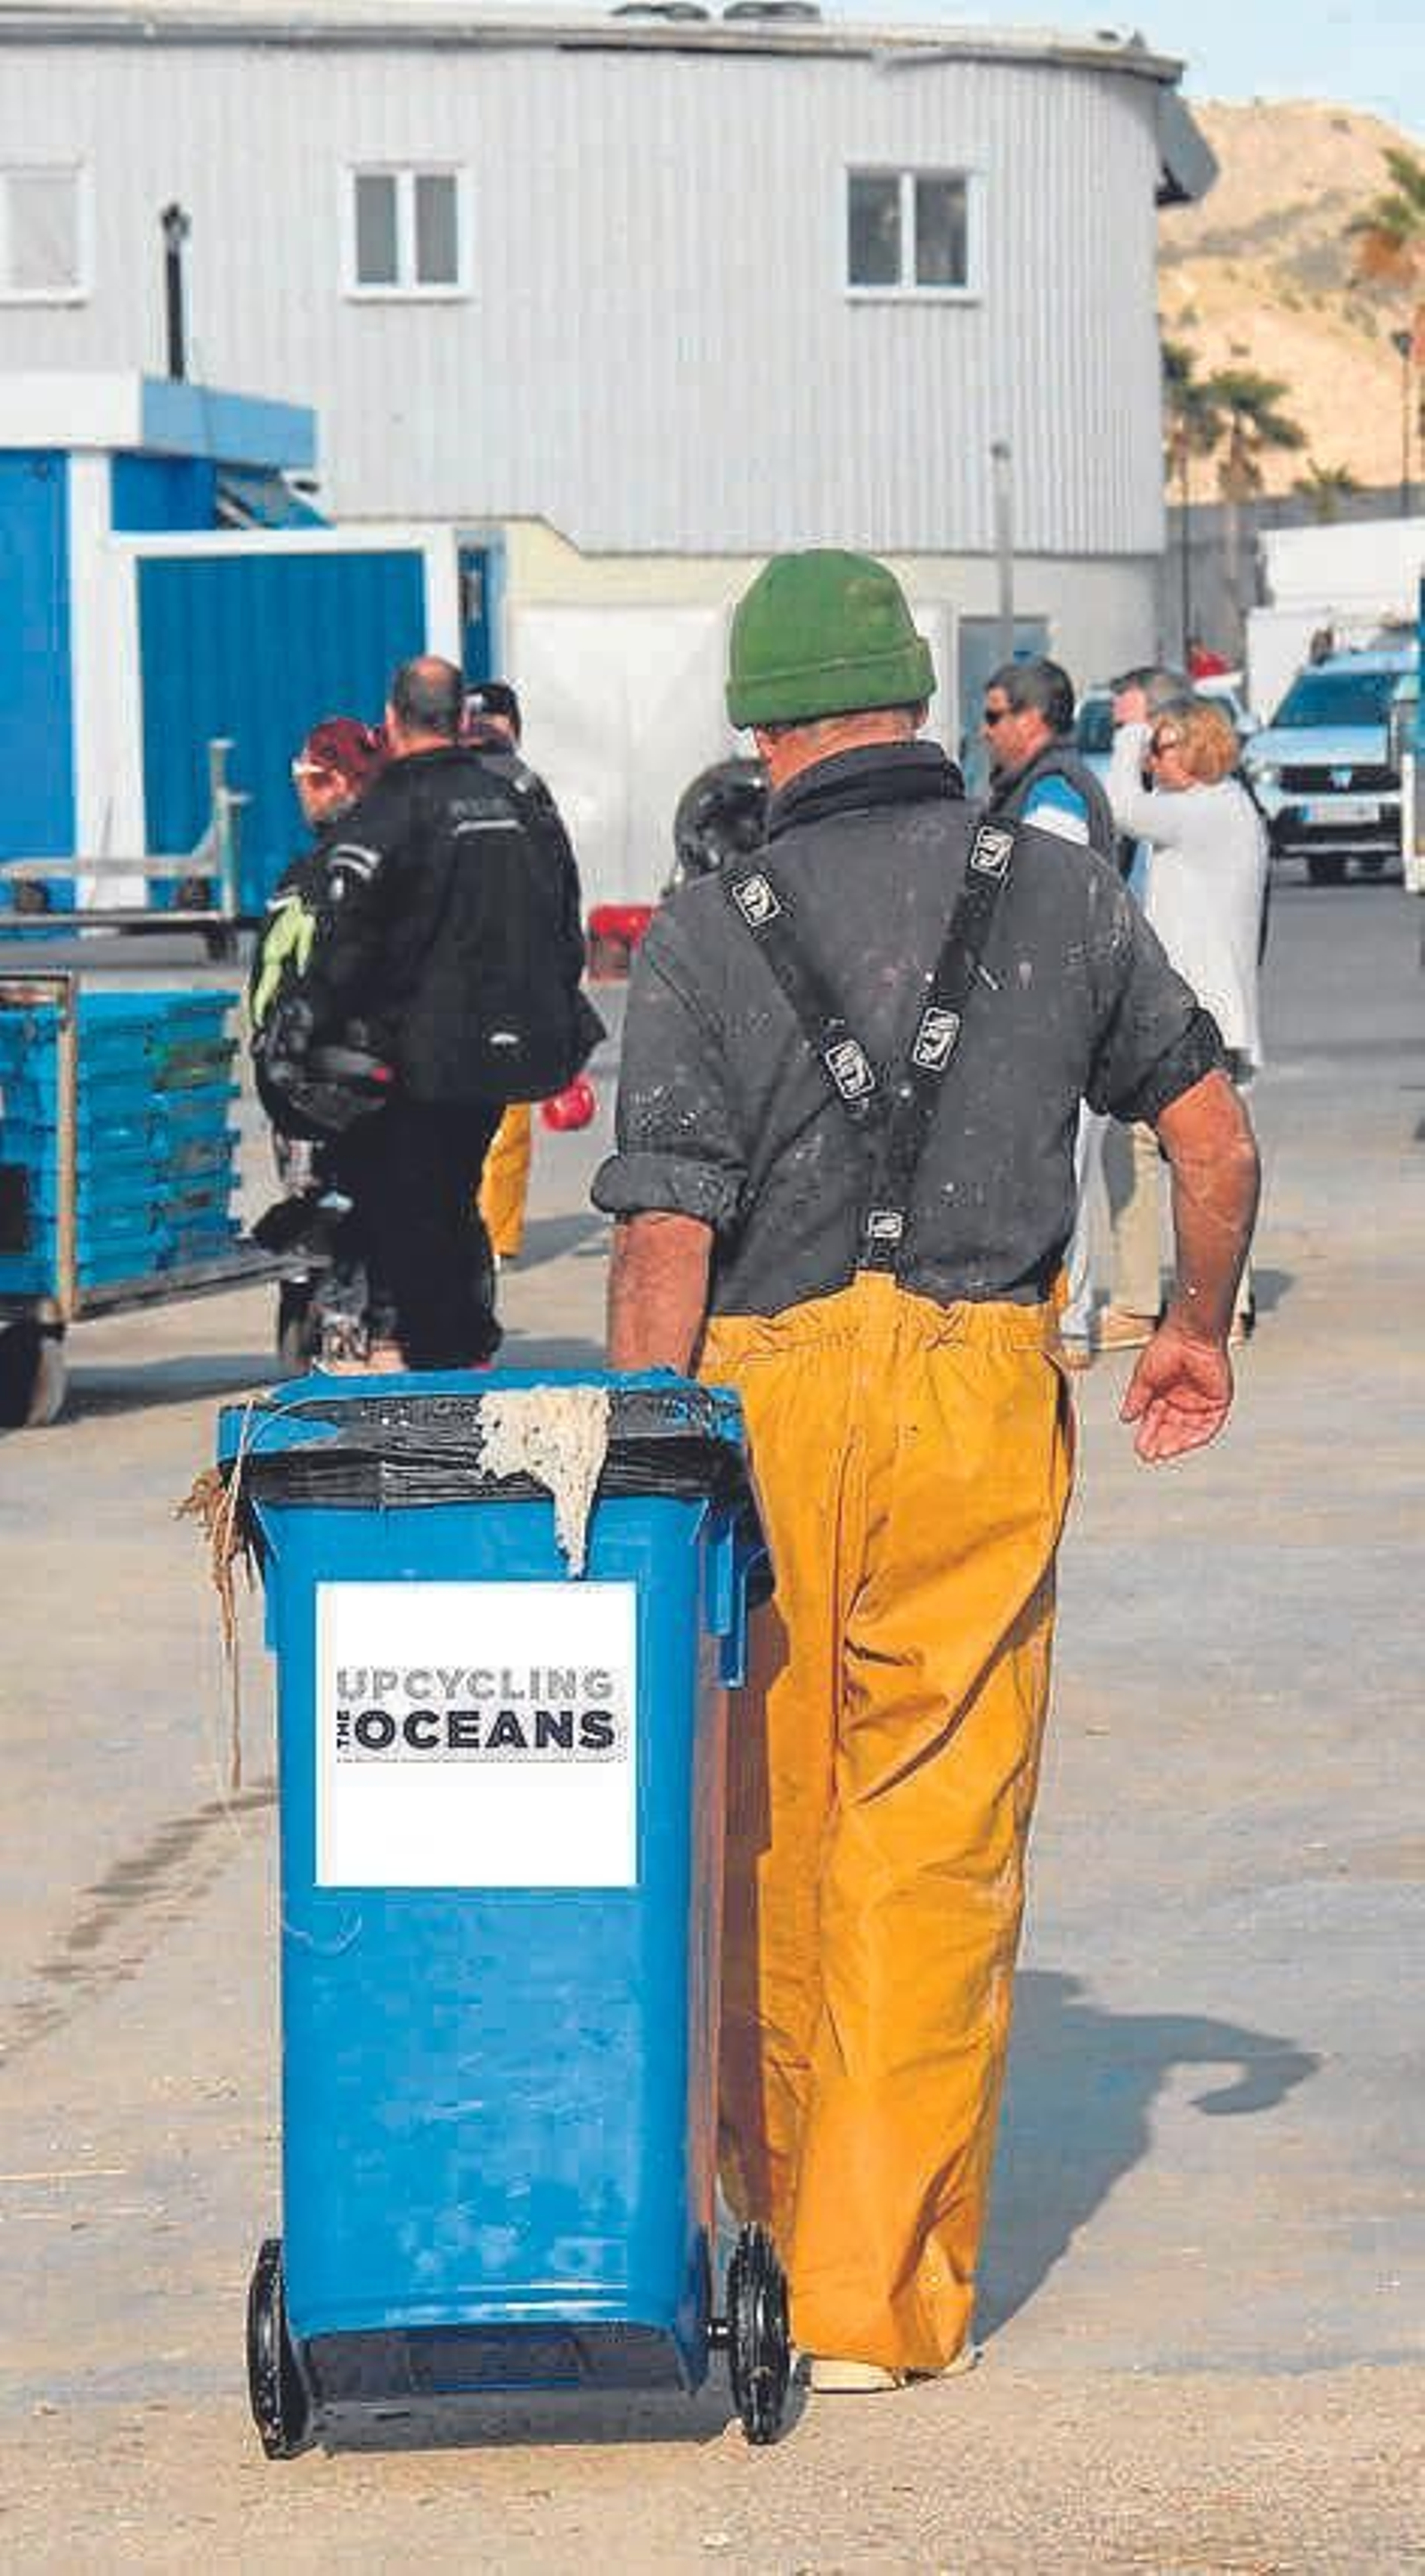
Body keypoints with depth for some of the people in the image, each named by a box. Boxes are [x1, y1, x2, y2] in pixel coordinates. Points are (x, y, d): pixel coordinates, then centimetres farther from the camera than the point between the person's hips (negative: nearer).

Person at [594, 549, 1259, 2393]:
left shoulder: (706, 938, -5)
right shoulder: (1060, 894, 3)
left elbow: (665, 1247, -10)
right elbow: (1214, 1140, 8)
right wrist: (1198, 1333, 25)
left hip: (767, 1395, -1)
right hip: (987, 1405, 1)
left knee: (765, 1840, 14)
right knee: (935, 1855, 3)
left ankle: (778, 2229, 29)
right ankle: (880, 2293, 3)